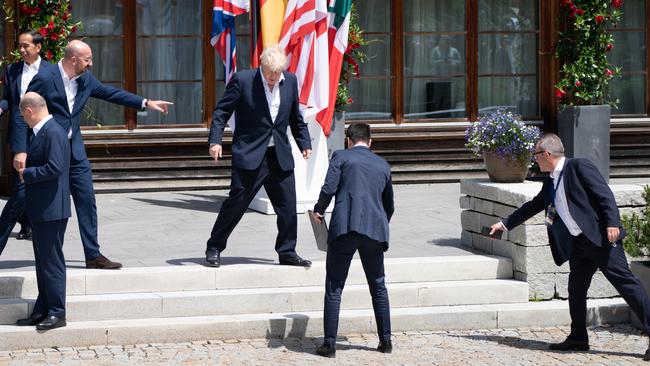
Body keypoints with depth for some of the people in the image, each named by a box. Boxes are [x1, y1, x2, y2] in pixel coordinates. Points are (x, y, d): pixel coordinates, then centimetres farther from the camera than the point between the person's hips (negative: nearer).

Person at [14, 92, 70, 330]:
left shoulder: (53, 132, -17)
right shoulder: (42, 132, 14)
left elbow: (54, 168, -25)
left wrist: (27, 174, -15)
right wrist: (26, 170, 7)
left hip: (51, 210, -11)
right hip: (41, 210, 11)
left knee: (52, 261, -4)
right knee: (43, 261, 15)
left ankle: (57, 313, 1)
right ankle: (42, 311, 21)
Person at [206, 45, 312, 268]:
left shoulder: (290, 81, 5)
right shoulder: (242, 80, -9)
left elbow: (296, 118, 18)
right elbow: (221, 111, -6)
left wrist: (304, 143, 14)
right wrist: (215, 141, -16)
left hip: (280, 157, 4)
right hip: (250, 155, -4)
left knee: (288, 207, 4)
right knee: (236, 203, -1)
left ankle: (287, 253, 17)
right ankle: (214, 248, 12)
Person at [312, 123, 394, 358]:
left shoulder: (341, 156, 6)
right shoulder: (383, 165, 19)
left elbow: (329, 188, -7)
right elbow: (389, 205, 26)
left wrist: (319, 210, 10)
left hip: (344, 227, -4)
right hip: (375, 229, 4)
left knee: (334, 288, 1)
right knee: (378, 287, 17)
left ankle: (329, 344, -2)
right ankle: (385, 341, 22)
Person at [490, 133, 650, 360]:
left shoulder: (579, 166, -7)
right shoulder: (550, 182, 18)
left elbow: (604, 194, -13)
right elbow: (533, 206, 29)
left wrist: (612, 223, -23)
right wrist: (505, 224, 33)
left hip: (601, 237, -9)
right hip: (578, 244, 9)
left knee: (625, 282, -11)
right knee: (576, 290, 10)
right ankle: (578, 338, 20)